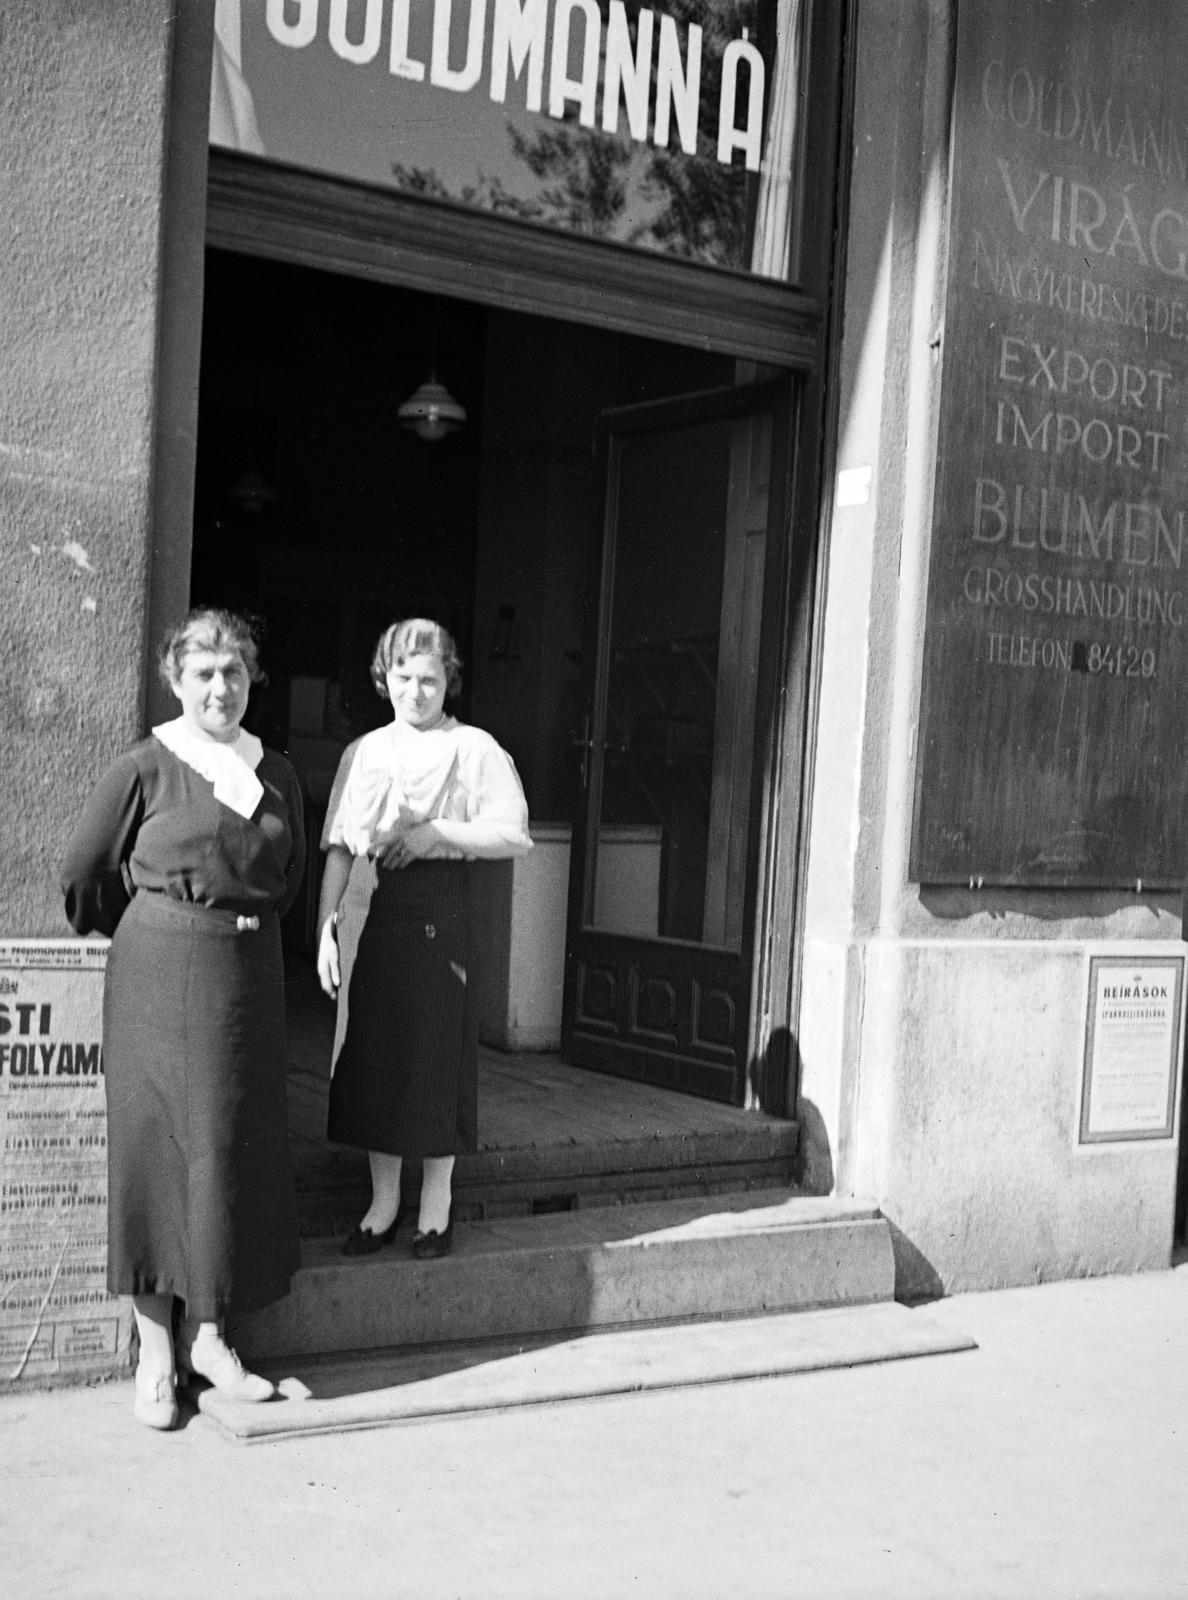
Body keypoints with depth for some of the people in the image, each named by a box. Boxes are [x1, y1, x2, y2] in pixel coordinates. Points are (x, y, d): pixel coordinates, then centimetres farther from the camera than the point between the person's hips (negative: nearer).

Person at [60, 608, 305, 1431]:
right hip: (160, 973, -4)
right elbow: (85, 872, 2)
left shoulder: (279, 775, 7)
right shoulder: (146, 769, -6)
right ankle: (155, 1349, 9)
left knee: (236, 1149, 6)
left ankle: (209, 1334, 17)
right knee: (158, 1145, 0)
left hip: (250, 975, 4)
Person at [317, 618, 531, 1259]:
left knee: (436, 1054, 2)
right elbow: (339, 847, 7)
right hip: (369, 914, 3)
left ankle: (435, 1204, 16)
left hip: (438, 912, -3)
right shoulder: (362, 753, 12)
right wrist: (326, 926, -2)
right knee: (371, 1055, 6)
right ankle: (383, 1201, 19)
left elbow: (513, 833, -8)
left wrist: (433, 833, -13)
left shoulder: (474, 749, 2)